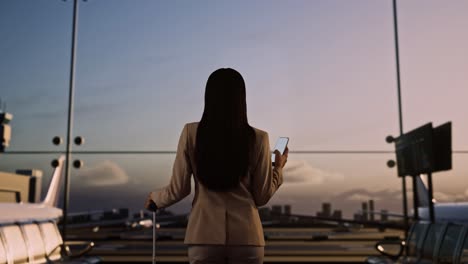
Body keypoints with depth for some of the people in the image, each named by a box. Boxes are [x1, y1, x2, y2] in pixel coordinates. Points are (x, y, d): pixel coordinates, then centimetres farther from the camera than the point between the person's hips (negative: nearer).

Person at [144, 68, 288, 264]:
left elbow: (179, 189, -1)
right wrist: (278, 167, 20)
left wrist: (155, 198, 21)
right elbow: (262, 196, 2)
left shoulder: (191, 133, -3)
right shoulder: (257, 138, -3)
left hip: (205, 235, 0)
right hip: (246, 236, 0)